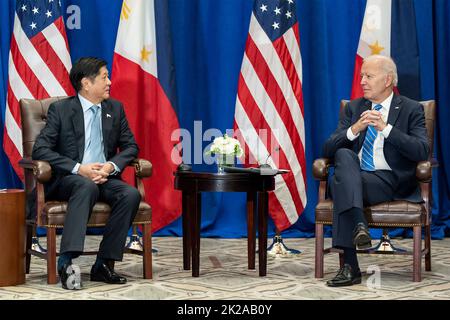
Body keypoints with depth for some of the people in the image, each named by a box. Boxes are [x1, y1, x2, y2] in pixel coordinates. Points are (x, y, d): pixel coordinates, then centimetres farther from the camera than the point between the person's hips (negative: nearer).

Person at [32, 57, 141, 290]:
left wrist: (111, 165, -9)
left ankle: (104, 264, -24)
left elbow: (130, 146, 13)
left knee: (131, 195, -27)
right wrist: (79, 168, -20)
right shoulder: (60, 109, -1)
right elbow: (40, 149, -10)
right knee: (87, 187, -39)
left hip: (104, 177, 4)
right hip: (68, 179, -4)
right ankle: (66, 261, -47)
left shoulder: (115, 109, 13)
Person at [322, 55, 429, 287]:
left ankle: (350, 266, -36)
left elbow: (422, 151, -11)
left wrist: (386, 128, -21)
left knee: (340, 181, -31)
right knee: (344, 154, -30)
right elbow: (328, 149, 5)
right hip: (354, 176, 4)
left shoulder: (411, 109, 6)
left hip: (390, 181, -4)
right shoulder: (353, 108, 16)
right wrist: (354, 129, -14)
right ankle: (358, 225, -45)